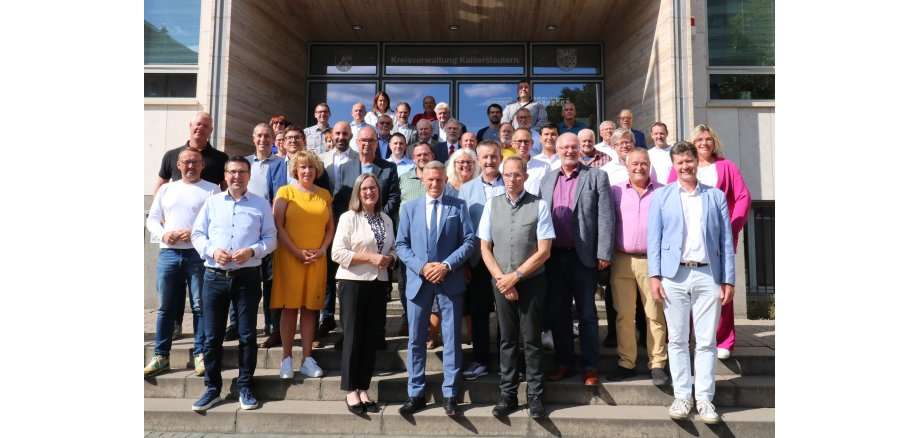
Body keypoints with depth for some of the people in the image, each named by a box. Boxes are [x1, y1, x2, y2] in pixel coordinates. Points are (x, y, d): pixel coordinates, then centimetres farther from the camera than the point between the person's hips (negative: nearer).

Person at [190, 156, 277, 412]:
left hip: (247, 276, -1)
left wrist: (252, 251, -14)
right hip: (214, 276, 1)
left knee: (247, 335, 3)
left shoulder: (261, 205, 6)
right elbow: (197, 234, 8)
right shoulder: (212, 202, 10)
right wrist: (212, 250, -10)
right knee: (212, 336, 5)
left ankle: (245, 388, 16)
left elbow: (271, 238, 4)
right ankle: (212, 388, 18)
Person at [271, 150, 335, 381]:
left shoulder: (324, 195, 12)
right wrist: (297, 252, -11)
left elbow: (330, 227, 13)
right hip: (289, 258, -3)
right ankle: (287, 358, 8)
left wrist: (322, 250, -3)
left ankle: (307, 359, 11)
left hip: (317, 260, 3)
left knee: (310, 307, 5)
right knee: (289, 306, 0)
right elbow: (278, 226, -4)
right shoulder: (285, 192, 2)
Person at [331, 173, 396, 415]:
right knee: (353, 336, 2)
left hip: (379, 282, 5)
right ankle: (351, 391, 14)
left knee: (371, 337, 9)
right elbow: (338, 253, -13)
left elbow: (394, 248, 18)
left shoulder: (386, 220, 11)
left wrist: (389, 258, -5)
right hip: (354, 282, -5)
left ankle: (363, 388, 20)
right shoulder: (348, 218, -6)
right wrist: (370, 258, -19)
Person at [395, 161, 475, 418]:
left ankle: (450, 395, 17)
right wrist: (421, 267, -11)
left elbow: (469, 240, -2)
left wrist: (447, 265, -14)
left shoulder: (458, 206, 4)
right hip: (418, 280, 2)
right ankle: (416, 394, 20)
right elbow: (401, 245, 4)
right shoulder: (410, 208, 9)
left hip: (450, 280, -1)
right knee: (416, 339, 8)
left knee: (452, 339, 5)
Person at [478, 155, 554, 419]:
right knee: (507, 339, 11)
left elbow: (544, 251, -8)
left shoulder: (539, 205, -6)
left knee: (531, 340, 6)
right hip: (500, 282, 2)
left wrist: (515, 276, -11)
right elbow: (485, 248, 4)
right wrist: (501, 279, -6)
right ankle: (507, 395, 21)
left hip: (532, 281, -2)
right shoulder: (492, 204, 3)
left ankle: (535, 396, 18)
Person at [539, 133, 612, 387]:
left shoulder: (596, 177, 0)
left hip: (583, 256, -4)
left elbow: (605, 217, -5)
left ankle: (590, 366, 16)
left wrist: (603, 254, -11)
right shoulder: (547, 179, 12)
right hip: (553, 256, 4)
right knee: (558, 312, 11)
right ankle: (564, 363, 24)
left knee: (586, 313, 5)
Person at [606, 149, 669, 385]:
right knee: (623, 314, 6)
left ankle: (657, 364, 12)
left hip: (652, 260, -1)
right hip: (622, 260, 1)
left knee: (655, 315, 2)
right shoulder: (615, 191, 9)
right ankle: (626, 363, 17)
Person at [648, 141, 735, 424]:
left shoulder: (716, 196, 10)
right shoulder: (661, 197, 8)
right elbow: (654, 238, 3)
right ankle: (682, 396, 15)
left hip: (708, 275, 1)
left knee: (706, 341, 4)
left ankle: (705, 399, 14)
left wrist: (729, 280, 1)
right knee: (677, 340, 5)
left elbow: (726, 241, 7)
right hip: (674, 275, 0)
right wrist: (654, 275, -6)